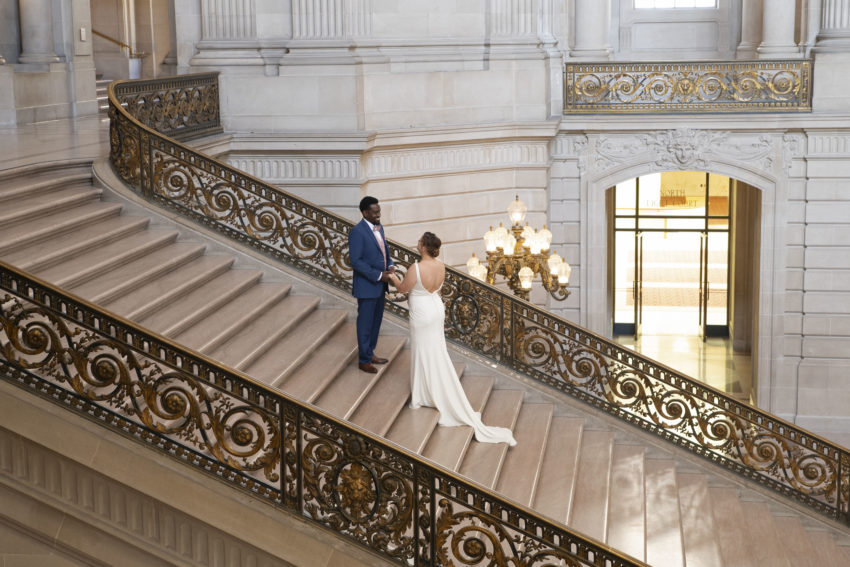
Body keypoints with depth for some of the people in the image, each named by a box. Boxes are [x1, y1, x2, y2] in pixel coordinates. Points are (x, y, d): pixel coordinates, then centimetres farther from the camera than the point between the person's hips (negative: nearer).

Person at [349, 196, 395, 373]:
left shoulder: (378, 227, 6)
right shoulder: (357, 232, -20)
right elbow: (356, 261, -22)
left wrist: (390, 265, -2)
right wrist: (378, 276, -22)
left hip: (379, 285, 8)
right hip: (366, 286, -8)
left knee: (376, 321, 18)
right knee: (365, 323, 5)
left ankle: (370, 353, 33)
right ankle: (364, 360, 17)